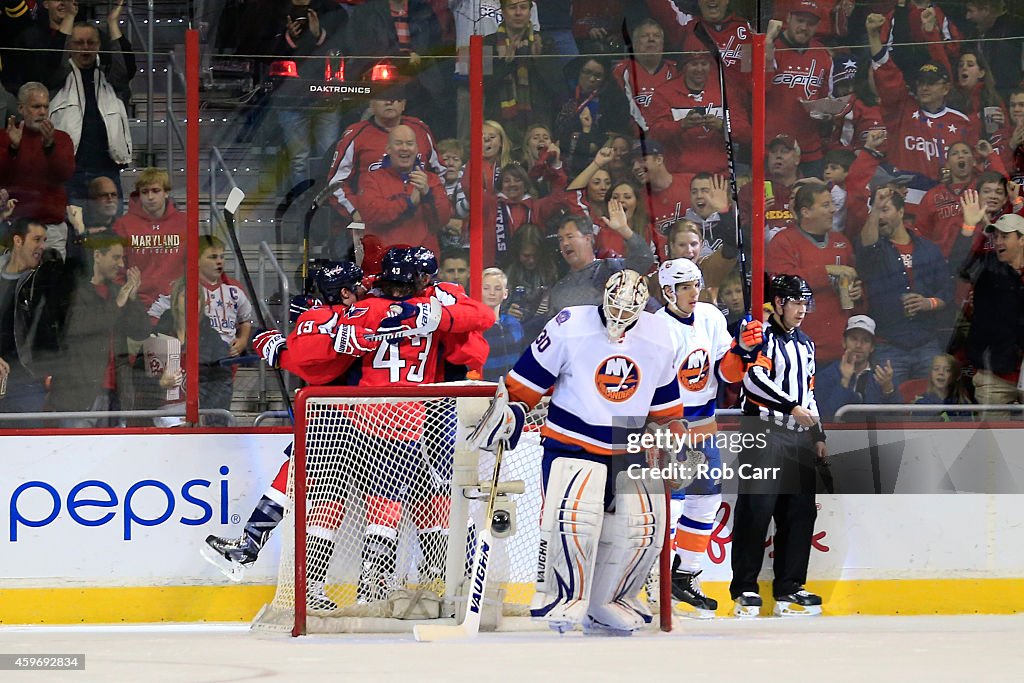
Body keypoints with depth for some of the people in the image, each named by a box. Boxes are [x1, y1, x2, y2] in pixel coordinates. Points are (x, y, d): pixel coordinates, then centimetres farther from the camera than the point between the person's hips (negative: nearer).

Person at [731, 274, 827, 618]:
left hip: (798, 435, 8)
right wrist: (792, 407, -21)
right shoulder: (761, 335, -5)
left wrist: (818, 435, 22)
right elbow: (755, 378, -19)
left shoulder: (805, 344, 22)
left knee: (801, 512, 5)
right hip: (764, 433, -8)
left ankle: (789, 587, 11)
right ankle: (745, 589, -6)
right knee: (757, 510, -10)